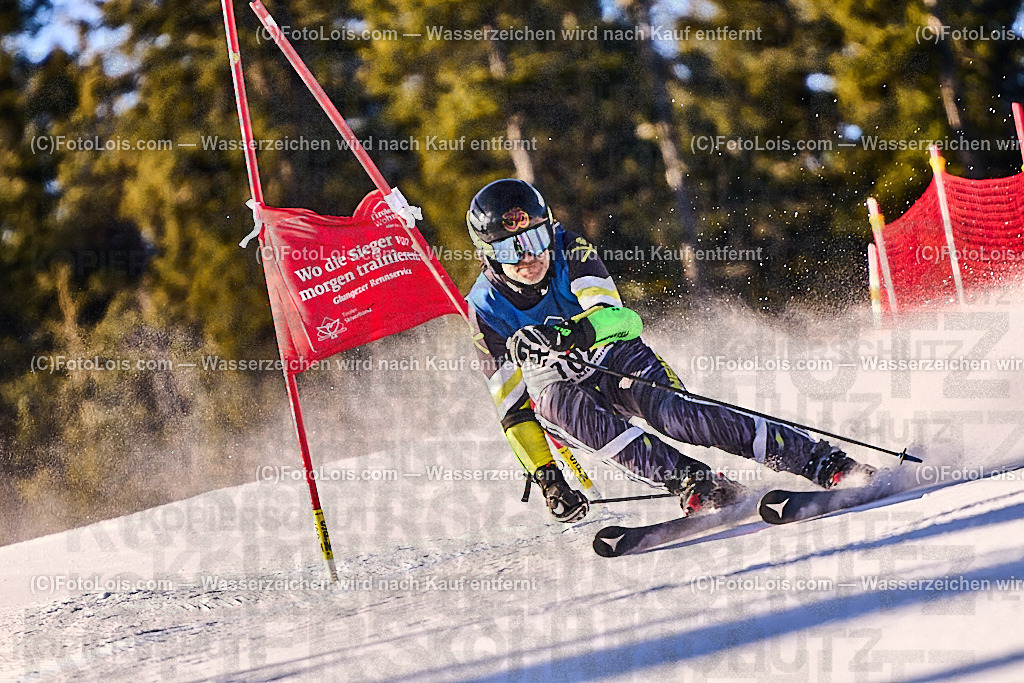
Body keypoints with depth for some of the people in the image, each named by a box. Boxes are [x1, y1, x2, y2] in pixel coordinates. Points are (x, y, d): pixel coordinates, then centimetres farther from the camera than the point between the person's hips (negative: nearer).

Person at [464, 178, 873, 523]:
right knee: (563, 403, -36)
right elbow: (512, 406, -5)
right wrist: (543, 475, -14)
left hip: (616, 357, 0)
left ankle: (825, 464, -36)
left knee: (671, 412, -30)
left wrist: (569, 333, -48)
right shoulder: (485, 309, -8)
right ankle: (692, 483, -45)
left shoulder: (570, 252, -11)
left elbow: (614, 317, -25)